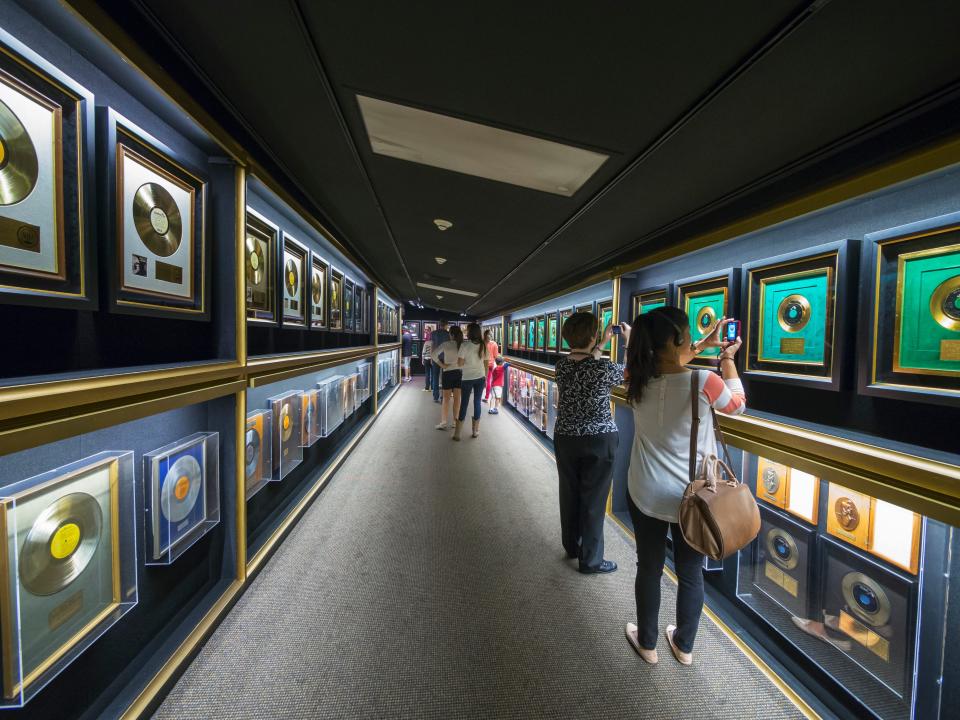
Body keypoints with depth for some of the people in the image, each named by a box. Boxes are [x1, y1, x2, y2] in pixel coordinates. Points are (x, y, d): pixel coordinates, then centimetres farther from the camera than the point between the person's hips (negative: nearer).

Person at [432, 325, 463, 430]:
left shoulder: (446, 344, -8)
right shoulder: (463, 345, -3)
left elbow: (434, 355, -12)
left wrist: (443, 365, -8)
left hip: (448, 372, -2)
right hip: (459, 372, 2)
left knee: (446, 399, 7)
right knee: (457, 398, 10)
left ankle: (444, 423, 8)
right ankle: (455, 421, 17)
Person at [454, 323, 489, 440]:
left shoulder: (465, 345, -13)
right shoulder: (483, 346, 1)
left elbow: (459, 364, -14)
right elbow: (486, 364, 6)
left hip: (467, 378, -3)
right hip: (480, 378, 3)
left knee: (464, 404, 5)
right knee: (477, 402, 11)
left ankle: (457, 433, 10)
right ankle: (475, 431, 18)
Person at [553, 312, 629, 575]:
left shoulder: (562, 364, -4)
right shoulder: (603, 368, -20)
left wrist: (603, 343, 21)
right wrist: (631, 339, 10)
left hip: (565, 438, 5)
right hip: (599, 441, -5)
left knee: (569, 494, 19)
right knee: (593, 500, 9)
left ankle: (571, 546, 38)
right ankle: (591, 560, 24)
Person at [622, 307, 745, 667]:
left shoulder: (639, 379, -12)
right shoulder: (703, 382, -22)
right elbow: (737, 404, 1)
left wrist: (704, 345, 17)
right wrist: (728, 358, 10)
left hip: (645, 494, 2)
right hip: (691, 497, -1)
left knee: (649, 568, 21)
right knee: (690, 573, 22)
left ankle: (647, 643, 41)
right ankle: (684, 646, 44)